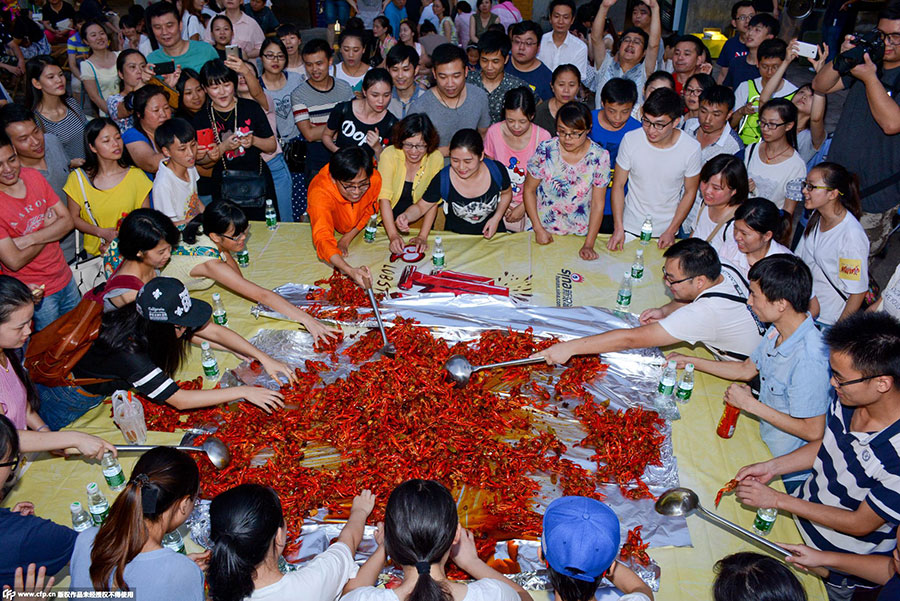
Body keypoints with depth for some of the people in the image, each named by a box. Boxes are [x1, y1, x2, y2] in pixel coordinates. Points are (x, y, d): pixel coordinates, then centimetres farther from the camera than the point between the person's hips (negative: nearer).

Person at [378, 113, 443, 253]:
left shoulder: (436, 159, -9)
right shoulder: (390, 155, -13)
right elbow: (384, 197, -19)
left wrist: (422, 236, -22)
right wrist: (393, 235, -31)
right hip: (388, 221, -1)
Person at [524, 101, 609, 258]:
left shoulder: (599, 157, -10)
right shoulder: (545, 150, -10)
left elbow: (598, 204, -6)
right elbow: (529, 190, 0)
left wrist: (588, 245, -10)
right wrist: (538, 229, -5)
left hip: (579, 233, 0)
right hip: (544, 229, 1)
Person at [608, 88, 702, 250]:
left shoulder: (691, 148, -16)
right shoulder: (630, 140, -17)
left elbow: (690, 192, -4)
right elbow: (618, 184, -7)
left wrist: (671, 231, -7)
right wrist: (618, 228, -11)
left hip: (666, 230, 0)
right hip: (630, 226, 0)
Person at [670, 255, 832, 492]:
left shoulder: (808, 361, -32)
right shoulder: (778, 330, -5)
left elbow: (813, 432, -26)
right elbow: (747, 369, 12)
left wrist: (751, 404, -20)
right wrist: (689, 361, 12)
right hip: (765, 442, 8)